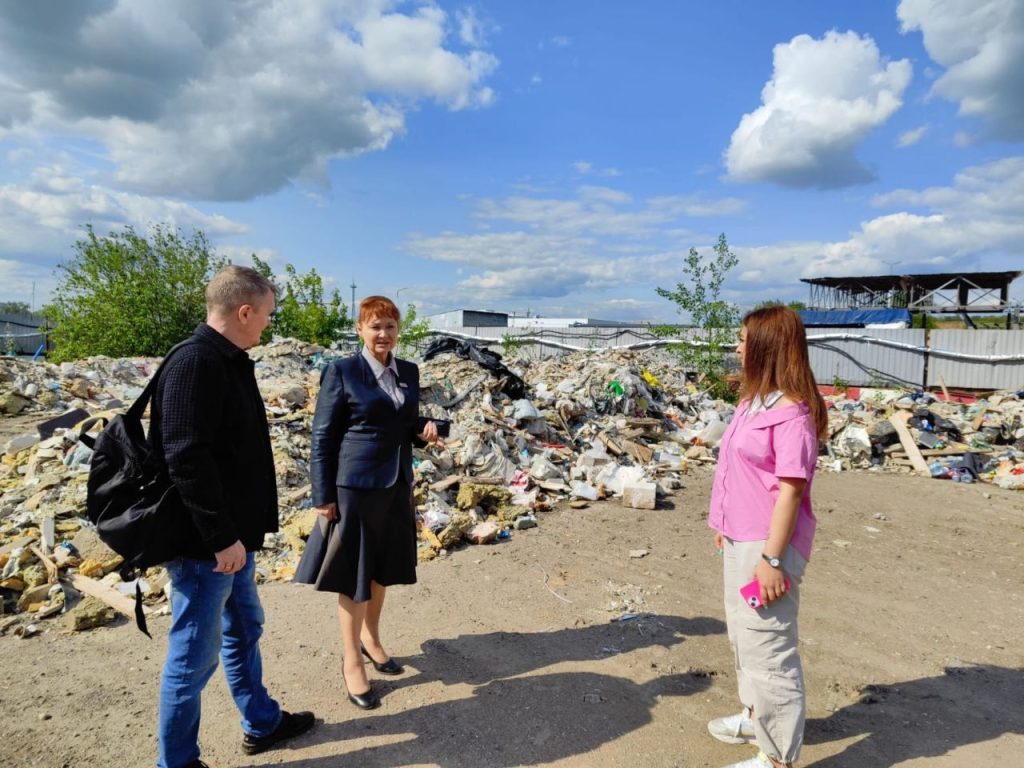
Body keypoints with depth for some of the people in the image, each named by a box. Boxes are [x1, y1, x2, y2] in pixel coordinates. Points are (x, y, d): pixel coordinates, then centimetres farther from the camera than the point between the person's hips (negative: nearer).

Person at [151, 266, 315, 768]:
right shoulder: (194, 364, -22)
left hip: (231, 534, 10)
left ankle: (261, 722, 41)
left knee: (244, 629, 23)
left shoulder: (229, 360, 9)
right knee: (194, 653, 6)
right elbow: (187, 460, -27)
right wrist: (220, 537, -23)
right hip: (205, 542, -10)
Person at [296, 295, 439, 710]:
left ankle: (370, 638, 41)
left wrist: (424, 428, -6)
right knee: (353, 575, 6)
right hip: (355, 485, -5)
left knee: (382, 569, 19)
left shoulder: (409, 372, 6)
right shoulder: (342, 371, -10)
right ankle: (352, 663, 23)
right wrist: (323, 496, -11)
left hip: (397, 484, 6)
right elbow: (322, 437, -9)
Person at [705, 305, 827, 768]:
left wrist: (773, 558, -21)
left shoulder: (791, 412, -20)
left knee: (767, 646, 2)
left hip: (768, 544, -10)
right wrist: (726, 528, 18)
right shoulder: (754, 401, 7)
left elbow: (790, 489, -22)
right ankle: (757, 716, 45)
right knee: (743, 635, 24)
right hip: (741, 539, 10)